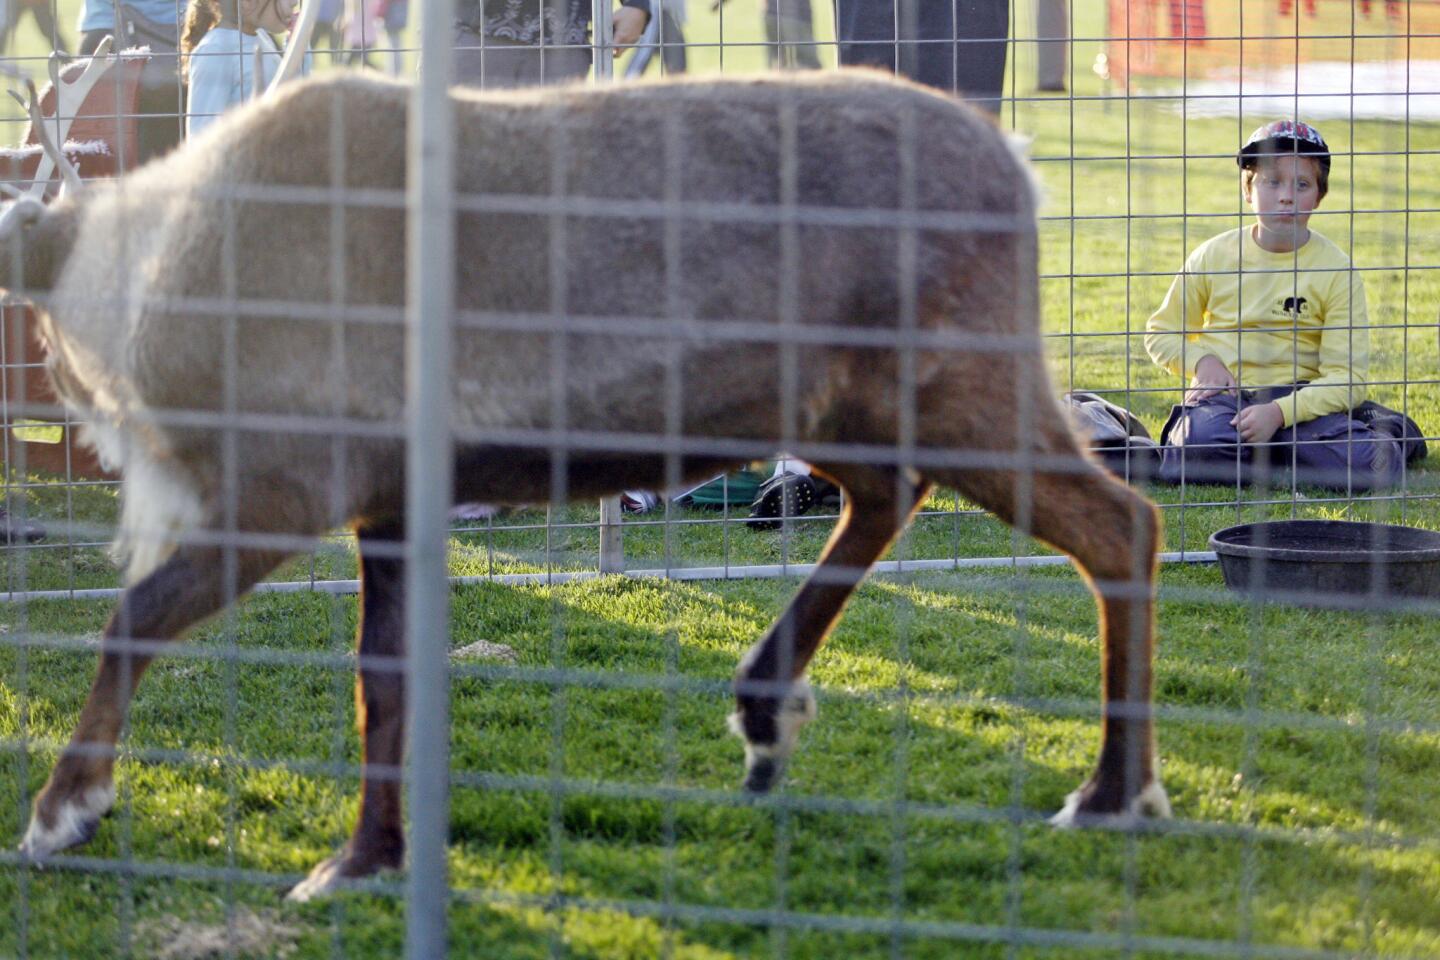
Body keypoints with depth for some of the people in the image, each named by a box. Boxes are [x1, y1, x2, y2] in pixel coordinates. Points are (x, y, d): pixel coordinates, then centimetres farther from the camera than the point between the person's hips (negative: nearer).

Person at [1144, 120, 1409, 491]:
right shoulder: (1213, 256, 4)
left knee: (1365, 465, -28)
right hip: (1224, 394, 0)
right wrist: (1201, 361, -8)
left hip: (1299, 398, 0)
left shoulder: (1337, 271, -2)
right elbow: (1161, 333, 15)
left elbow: (1346, 377, -8)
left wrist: (1279, 413, -23)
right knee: (1198, 454, -37)